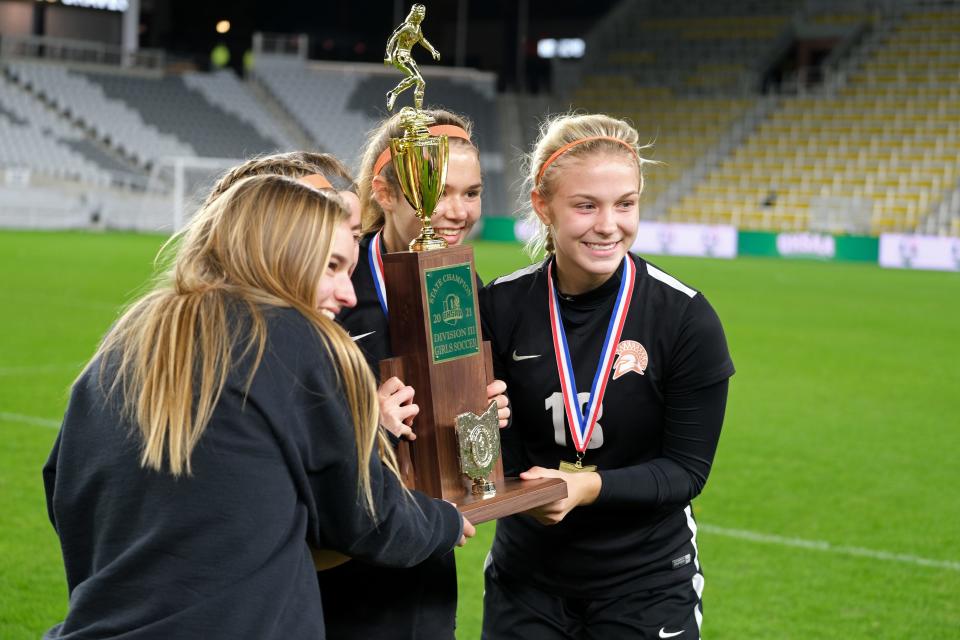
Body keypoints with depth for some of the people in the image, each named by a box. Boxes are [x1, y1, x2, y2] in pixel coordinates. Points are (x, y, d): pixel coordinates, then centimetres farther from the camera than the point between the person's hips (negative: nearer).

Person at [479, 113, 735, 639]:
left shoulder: (686, 319, -14)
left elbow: (687, 469, -10)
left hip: (647, 586, -2)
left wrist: (589, 486, -25)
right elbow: (498, 452, -2)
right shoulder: (499, 308, -8)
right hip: (525, 575, 2)